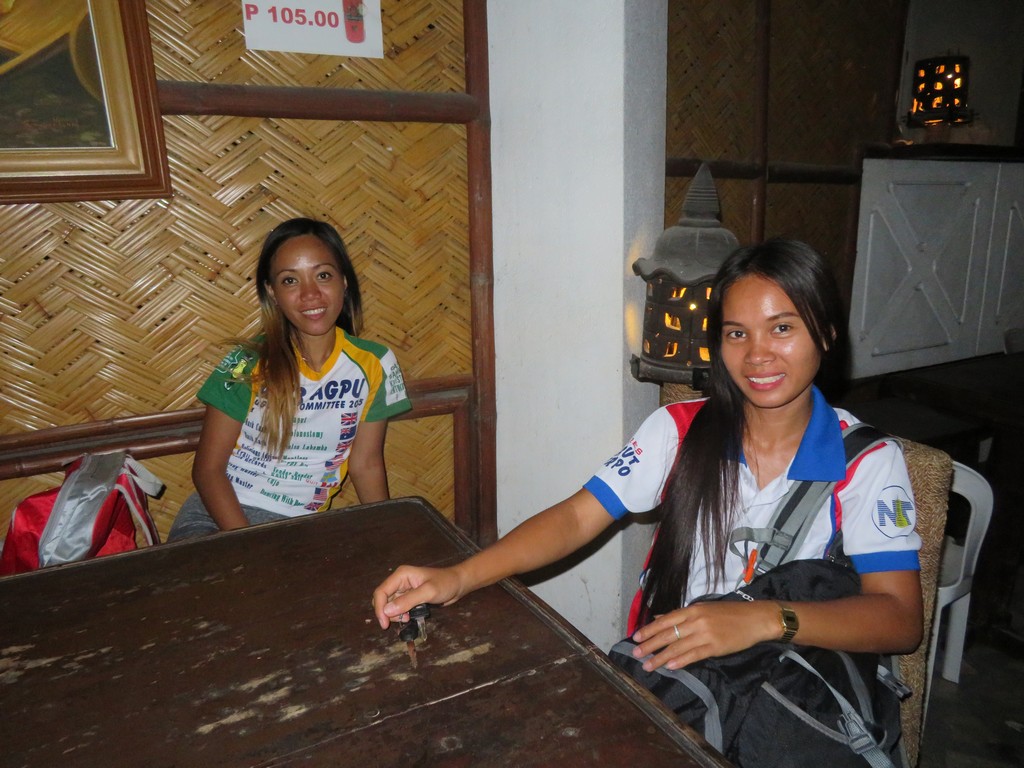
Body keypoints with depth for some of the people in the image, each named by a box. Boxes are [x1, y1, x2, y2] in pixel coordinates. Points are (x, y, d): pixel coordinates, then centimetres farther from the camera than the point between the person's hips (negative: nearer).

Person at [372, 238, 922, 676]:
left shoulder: (868, 462, -4)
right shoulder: (678, 429, 0)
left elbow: (900, 619, -12)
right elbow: (578, 516, -7)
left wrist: (763, 619, -30)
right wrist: (459, 577, -21)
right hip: (660, 670, 0)